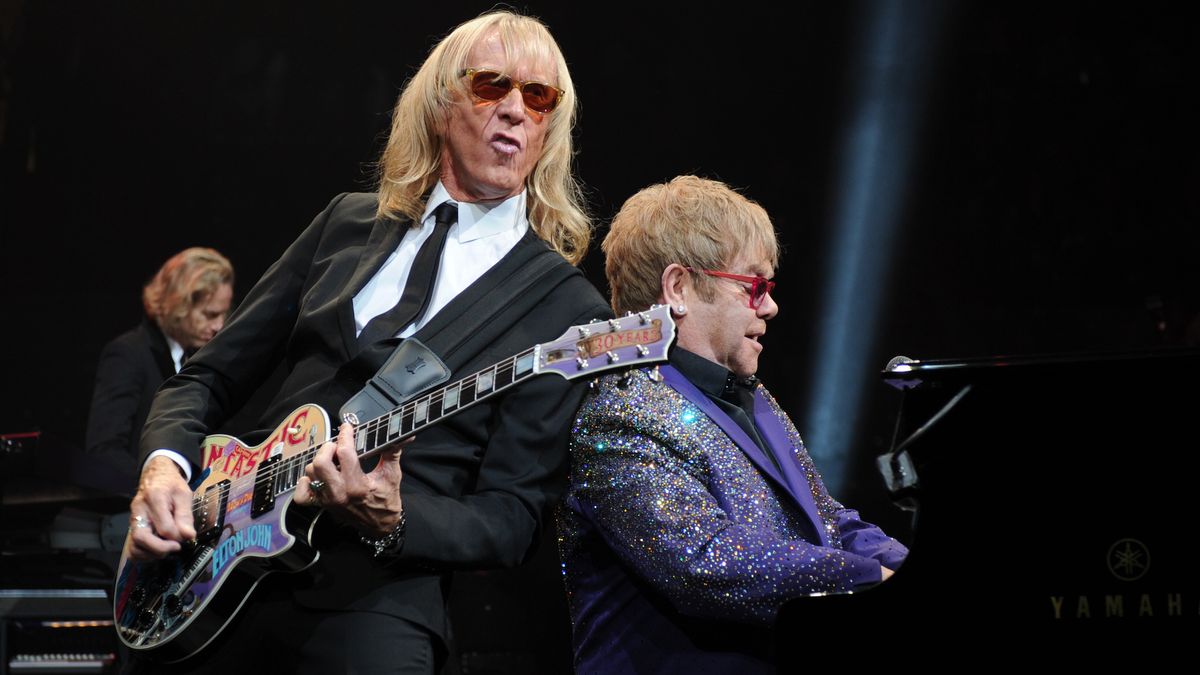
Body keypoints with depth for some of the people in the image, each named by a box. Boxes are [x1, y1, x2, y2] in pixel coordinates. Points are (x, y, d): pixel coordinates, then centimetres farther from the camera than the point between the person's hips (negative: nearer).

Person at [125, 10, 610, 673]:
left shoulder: (567, 310, -2)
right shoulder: (349, 222, 12)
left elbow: (510, 516, -4)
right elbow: (209, 377, 14)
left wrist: (391, 521, -22)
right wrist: (165, 464, -5)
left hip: (376, 598, -3)